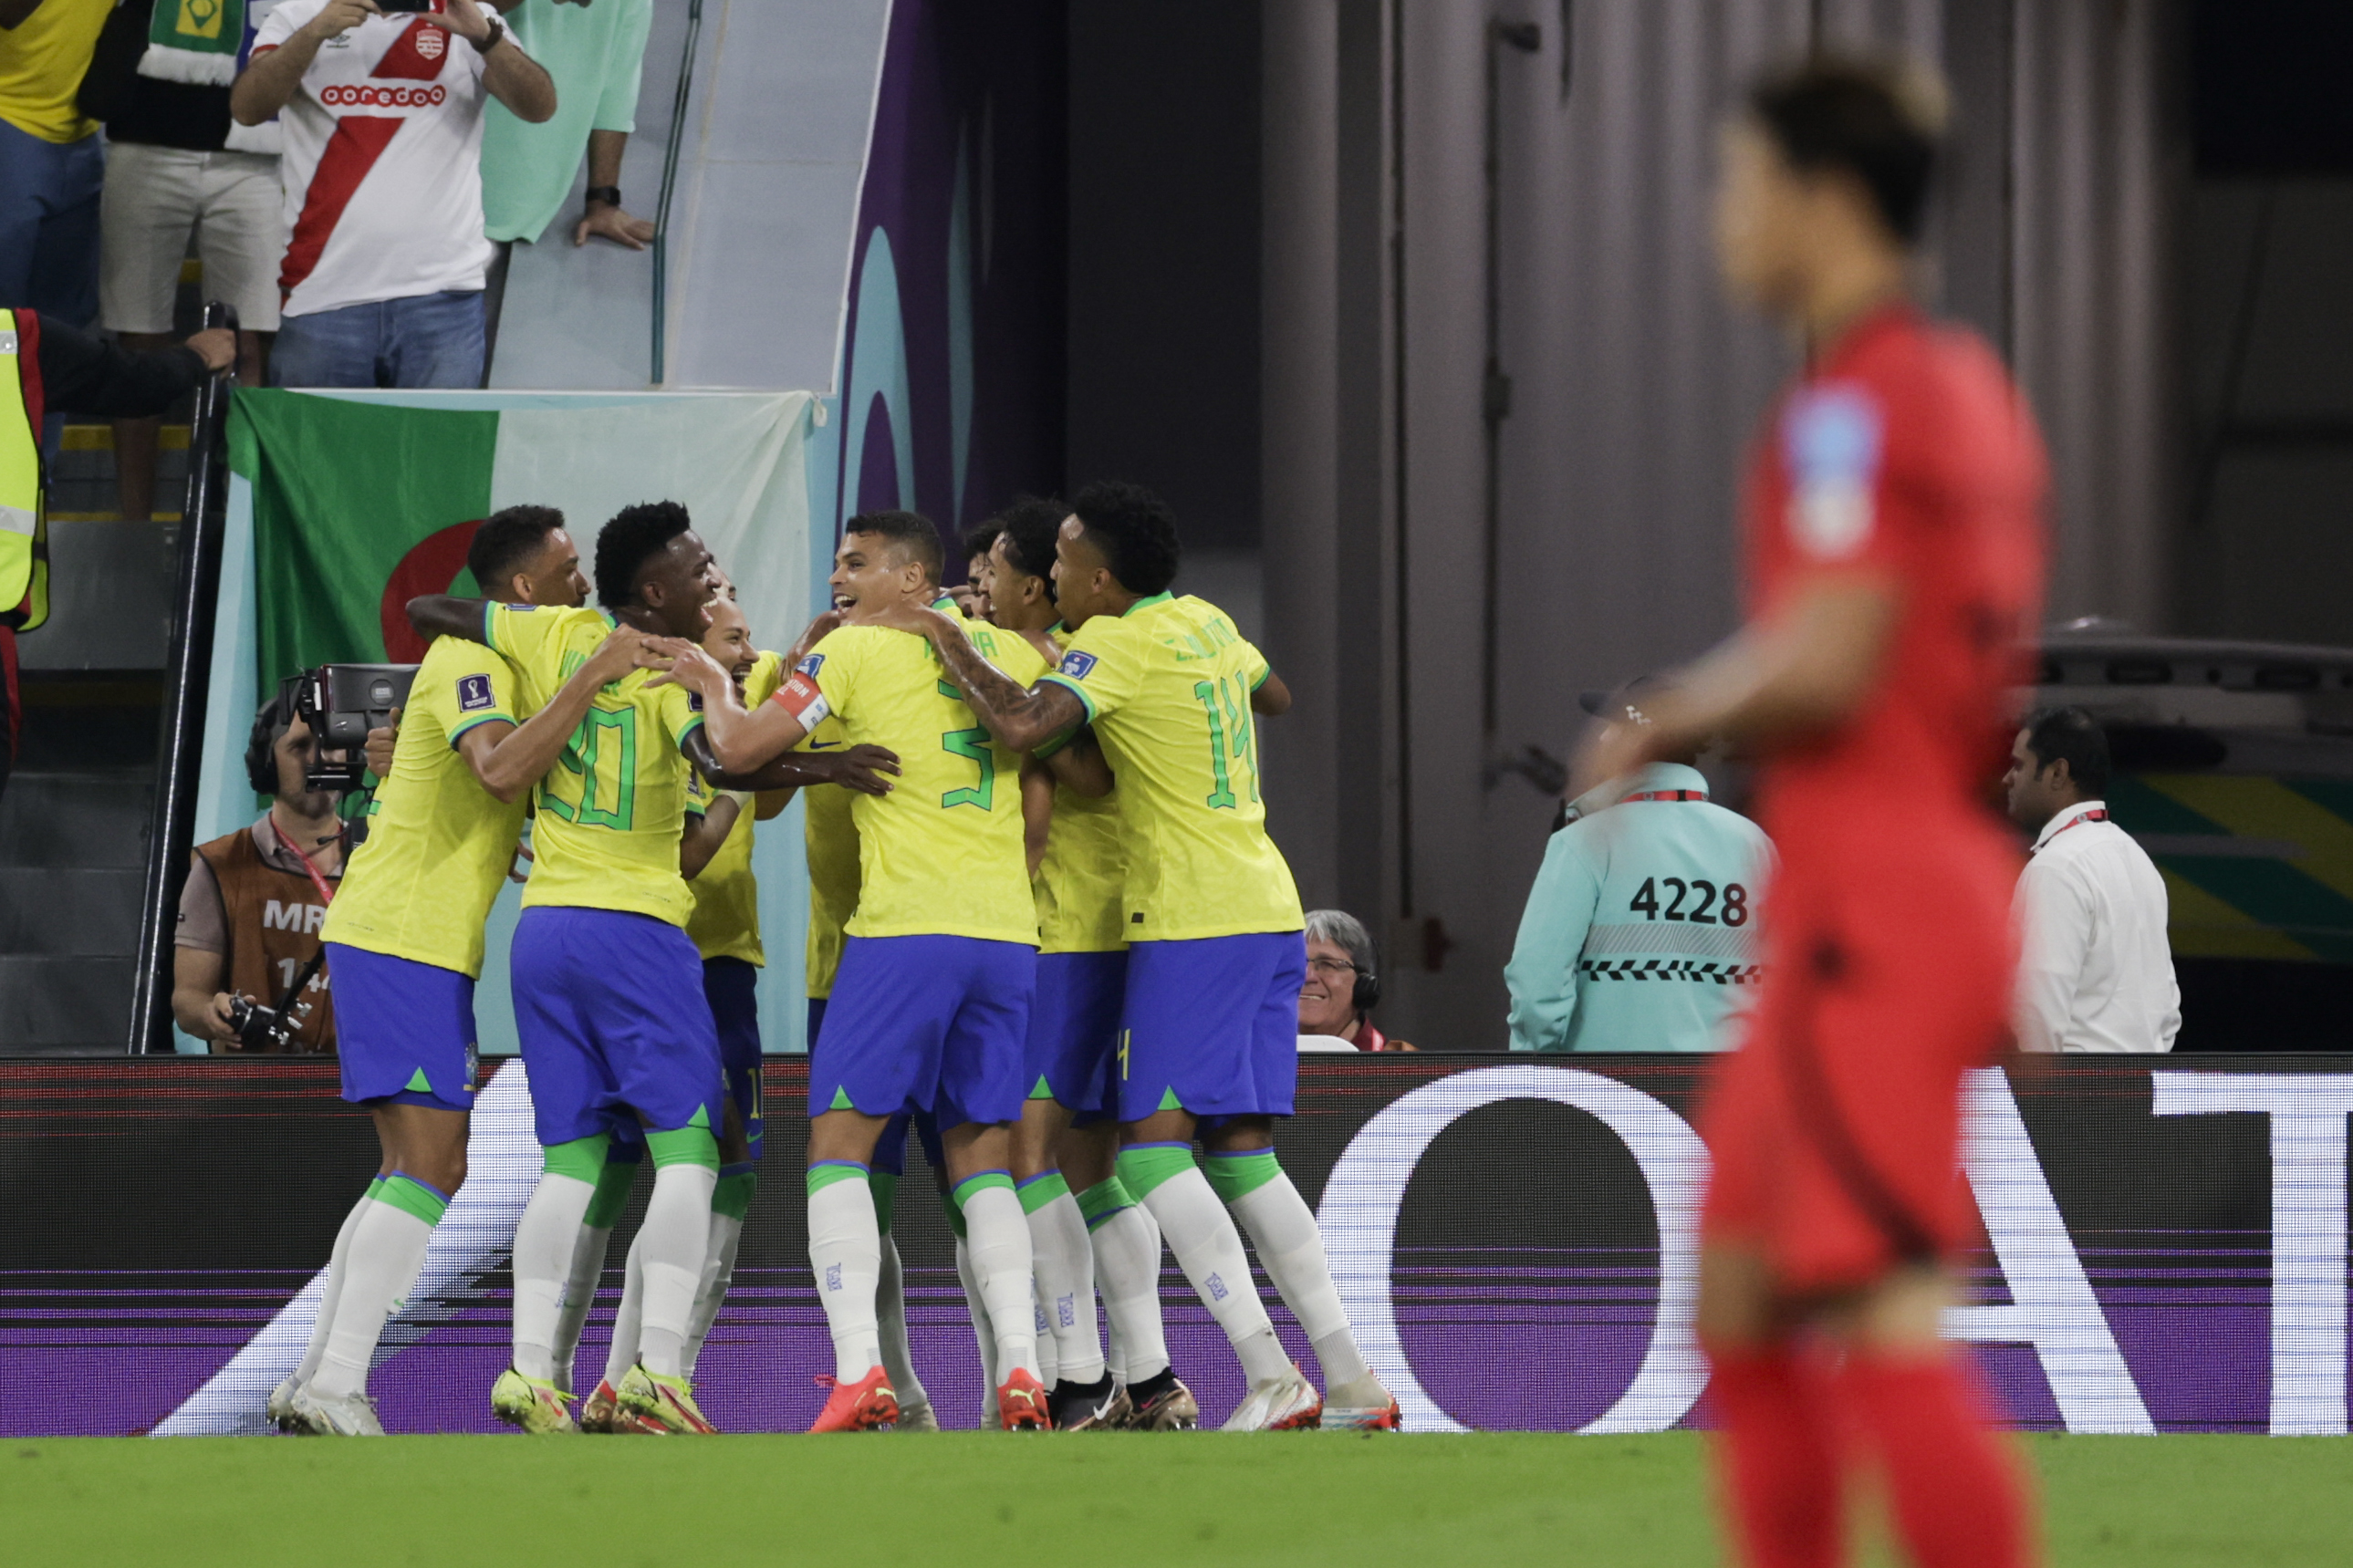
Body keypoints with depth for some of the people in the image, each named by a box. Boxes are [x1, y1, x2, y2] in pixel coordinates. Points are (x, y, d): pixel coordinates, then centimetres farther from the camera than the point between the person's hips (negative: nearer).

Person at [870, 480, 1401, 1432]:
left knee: (1151, 1144, -9)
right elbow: (1275, 696, 32)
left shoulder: (1116, 643, -11)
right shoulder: (1207, 623, 14)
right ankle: (1351, 1380, 5)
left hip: (1195, 922, -9)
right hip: (1267, 913, 9)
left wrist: (944, 637, -13)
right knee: (1240, 1153, 10)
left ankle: (1271, 1377, -19)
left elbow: (1025, 727, -26)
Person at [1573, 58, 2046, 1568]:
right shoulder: (1972, 386, 17)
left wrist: (1661, 728, -5)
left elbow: (1826, 663, -20)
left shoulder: (1852, 404, -13)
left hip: (1870, 906, -10)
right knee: (1739, 1305, 13)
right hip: (1953, 872, 10)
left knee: (1891, 1329, -12)